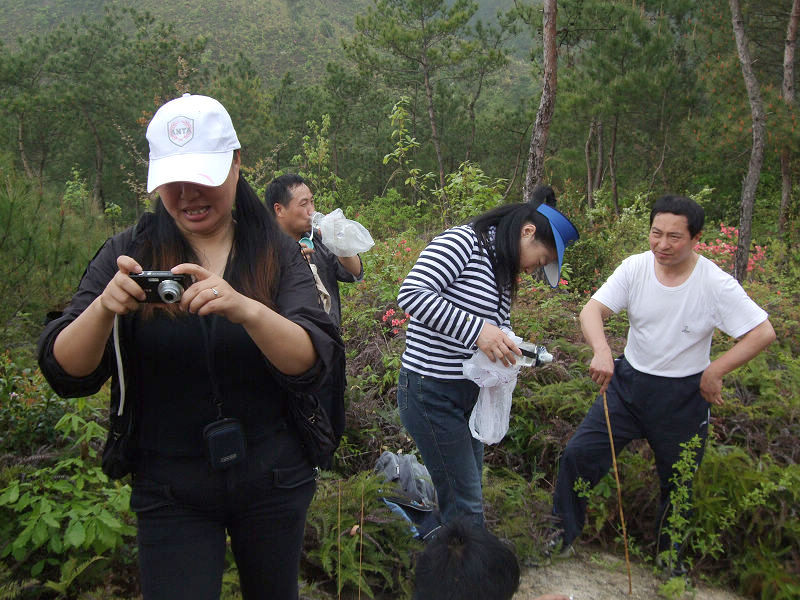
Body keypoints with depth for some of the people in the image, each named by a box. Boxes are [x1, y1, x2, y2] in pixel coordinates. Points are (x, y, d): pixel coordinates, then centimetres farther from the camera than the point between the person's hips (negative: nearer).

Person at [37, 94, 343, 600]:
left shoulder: (279, 254, -6)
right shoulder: (129, 254, -5)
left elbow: (314, 364, -20)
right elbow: (66, 375, -11)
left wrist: (246, 309, -39)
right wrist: (104, 307, -31)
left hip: (273, 482, 1)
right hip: (170, 495, -1)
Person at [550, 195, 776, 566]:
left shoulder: (716, 284, -16)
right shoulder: (635, 268, -10)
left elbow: (763, 333, -15)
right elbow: (592, 310, -18)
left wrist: (714, 372, -19)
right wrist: (601, 351, -37)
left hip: (684, 398, -1)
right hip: (628, 382, 2)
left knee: (679, 483, 14)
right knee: (578, 455, -6)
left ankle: (670, 558, 40)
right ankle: (562, 534, 16)